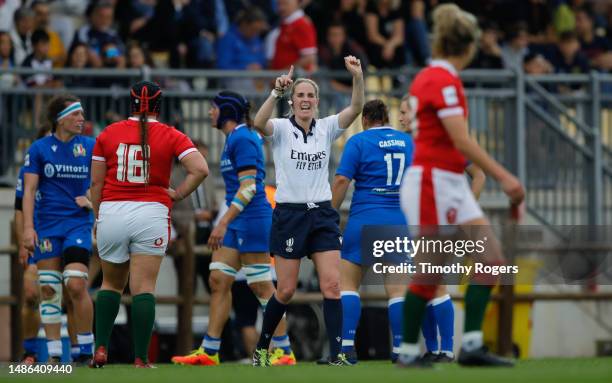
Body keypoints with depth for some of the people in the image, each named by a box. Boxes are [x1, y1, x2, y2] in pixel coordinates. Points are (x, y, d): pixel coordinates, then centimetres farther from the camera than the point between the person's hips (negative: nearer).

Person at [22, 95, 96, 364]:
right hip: (46, 227, 0)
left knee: (76, 285, -14)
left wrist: (91, 198, -4)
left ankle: (86, 350, -2)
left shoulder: (90, 147, 5)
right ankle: (53, 354, 6)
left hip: (79, 223, 0)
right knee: (48, 289, 0)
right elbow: (29, 190, -1)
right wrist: (28, 226, -9)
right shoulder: (39, 149, 1)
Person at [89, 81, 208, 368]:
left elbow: (96, 183, 6)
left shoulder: (108, 134, 5)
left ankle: (101, 349, 10)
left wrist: (97, 217, 18)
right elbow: (200, 169, -11)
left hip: (112, 213, 2)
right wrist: (177, 194, 1)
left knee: (111, 283, 19)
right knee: (143, 288, -2)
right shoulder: (171, 136, 1)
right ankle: (141, 359, -6)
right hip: (152, 213, -2)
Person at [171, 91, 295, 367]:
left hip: (252, 218, -10)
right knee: (218, 280, 5)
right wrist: (225, 222, 23)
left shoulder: (242, 139, -13)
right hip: (237, 221, 10)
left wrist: (224, 223, -23)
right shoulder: (234, 139, 16)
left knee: (261, 287, -6)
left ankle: (284, 351, -1)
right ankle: (209, 352, 6)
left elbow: (248, 187, -20)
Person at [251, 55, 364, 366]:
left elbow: (356, 108, -11)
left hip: (322, 214, 3)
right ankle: (261, 349, 20)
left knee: (332, 285, -8)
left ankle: (336, 355, -8)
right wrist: (276, 92, -42)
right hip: (289, 215, -3)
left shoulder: (326, 128, 5)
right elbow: (259, 123, -27)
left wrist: (358, 77, -27)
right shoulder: (281, 128, -5)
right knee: (286, 290, 2)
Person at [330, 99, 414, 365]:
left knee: (348, 283, 4)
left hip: (365, 219, -3)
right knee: (397, 287, 3)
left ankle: (347, 346, -7)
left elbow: (341, 181, -9)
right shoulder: (408, 141, 10)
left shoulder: (359, 141, -3)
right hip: (400, 220, 3)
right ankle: (400, 349, -2)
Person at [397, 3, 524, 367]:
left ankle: (472, 344, -2)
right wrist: (504, 177, -22)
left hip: (453, 186, 9)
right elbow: (462, 141, -22)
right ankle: (409, 350, 8)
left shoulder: (429, 77, 12)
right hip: (432, 183, -9)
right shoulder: (443, 80, -16)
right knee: (431, 272, -3)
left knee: (491, 260, 1)